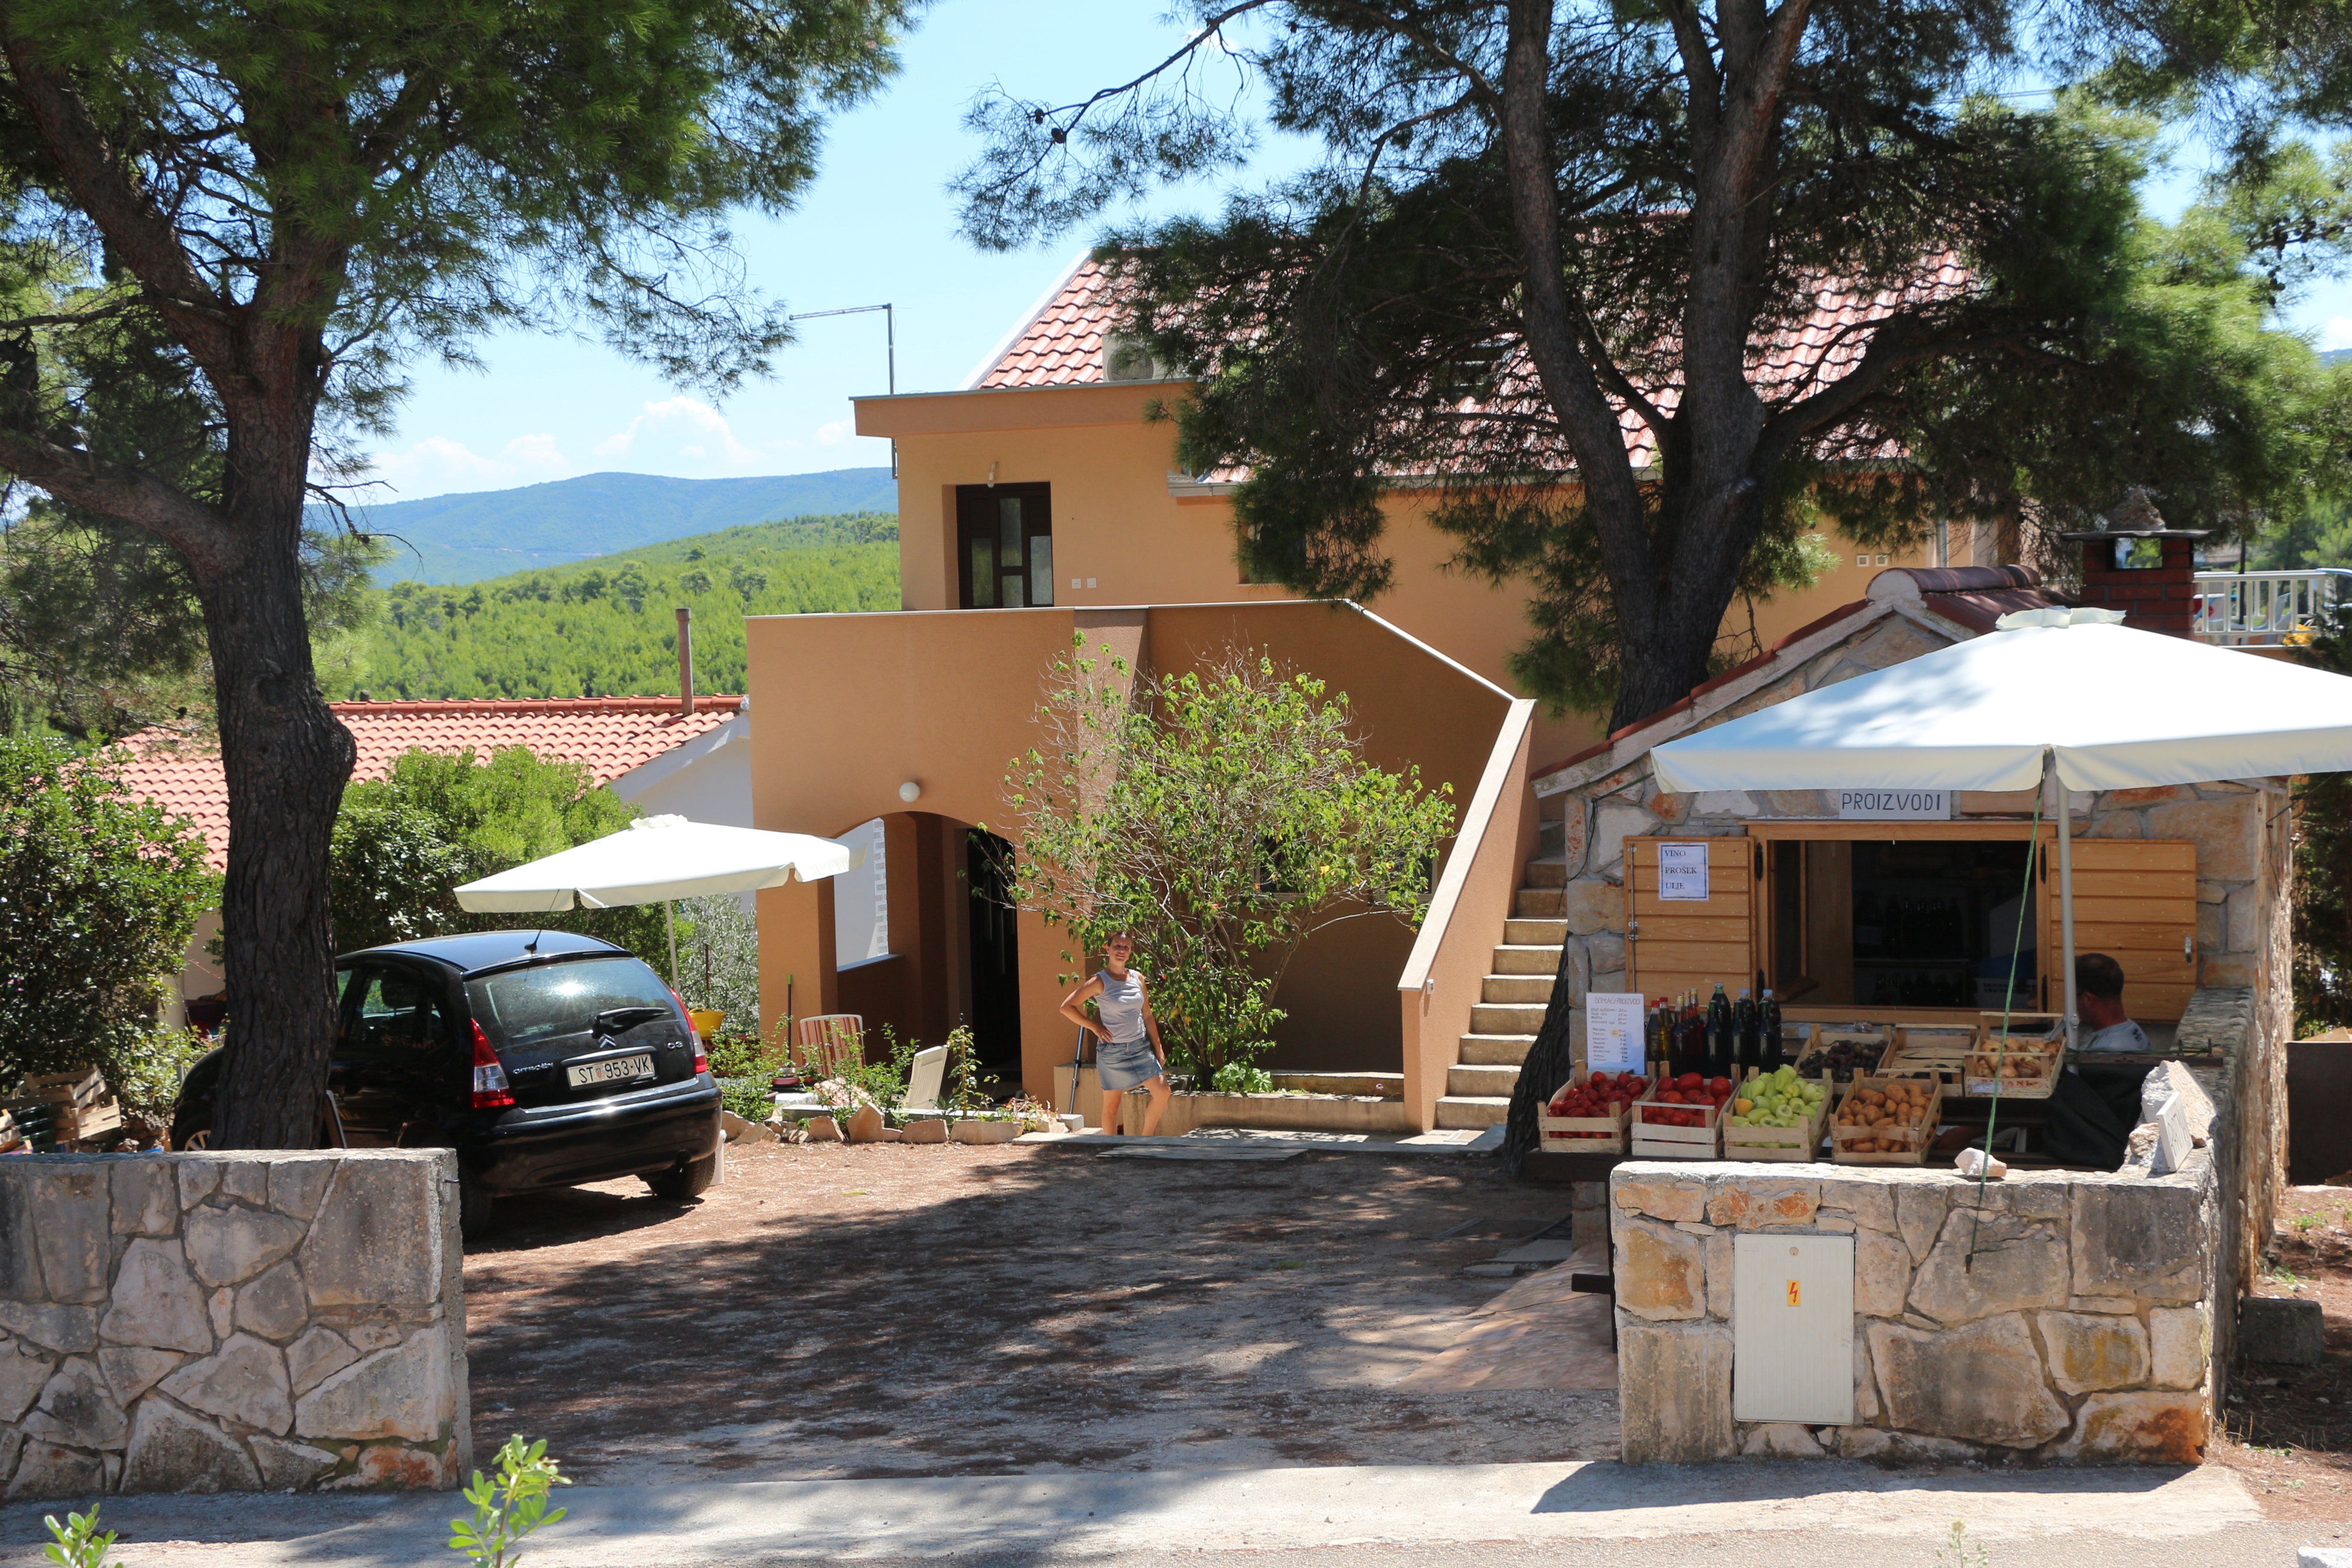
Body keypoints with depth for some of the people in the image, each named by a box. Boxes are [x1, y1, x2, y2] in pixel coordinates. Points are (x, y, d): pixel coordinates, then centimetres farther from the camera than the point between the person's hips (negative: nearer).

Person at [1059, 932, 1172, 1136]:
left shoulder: (1138, 979, 6)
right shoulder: (1099, 981, -9)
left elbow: (1147, 1016, 12)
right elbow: (1067, 1007, -10)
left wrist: (1158, 1048, 10)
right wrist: (1093, 1027, -11)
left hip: (1141, 1048, 4)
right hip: (1112, 1051, -4)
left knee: (1162, 1092, -6)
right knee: (1112, 1104, 3)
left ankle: (1145, 1140, 10)